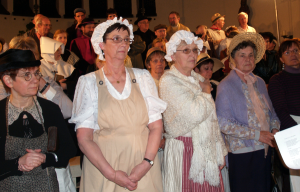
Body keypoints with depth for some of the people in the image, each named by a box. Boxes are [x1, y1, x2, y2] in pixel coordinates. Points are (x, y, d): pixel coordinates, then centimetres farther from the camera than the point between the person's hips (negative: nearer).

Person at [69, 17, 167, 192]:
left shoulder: (143, 77, 4)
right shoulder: (89, 82, -2)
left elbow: (156, 126, 1)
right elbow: (84, 138, -7)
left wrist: (147, 163, -13)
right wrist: (111, 173, -15)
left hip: (143, 170, 2)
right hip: (102, 167, -2)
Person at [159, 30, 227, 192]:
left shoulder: (199, 79, 15)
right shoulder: (169, 80, -10)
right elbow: (196, 113, -23)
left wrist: (220, 152, 16)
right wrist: (206, 92, -3)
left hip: (207, 152, 7)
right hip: (185, 152, -7)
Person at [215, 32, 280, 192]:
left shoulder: (259, 82, 10)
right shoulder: (226, 86, -9)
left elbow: (270, 112, 19)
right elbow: (224, 123, -15)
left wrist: (275, 128, -2)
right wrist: (257, 134, -16)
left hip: (264, 149, 6)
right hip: (241, 153, -6)